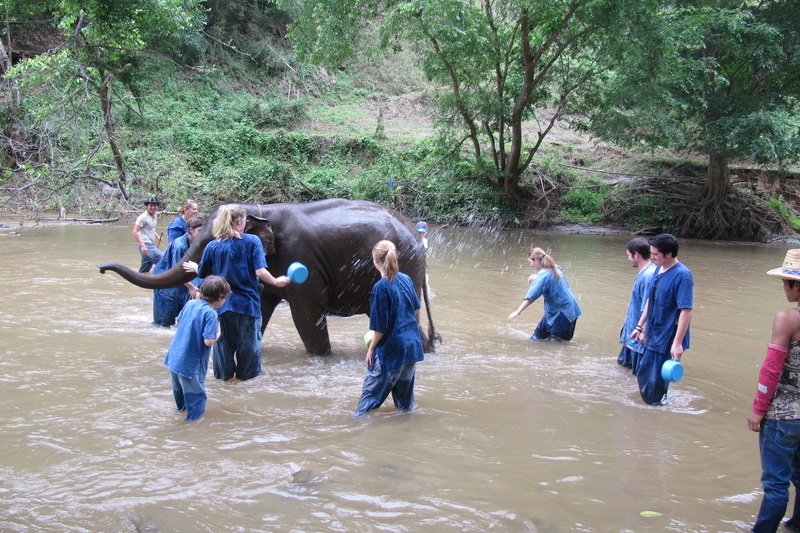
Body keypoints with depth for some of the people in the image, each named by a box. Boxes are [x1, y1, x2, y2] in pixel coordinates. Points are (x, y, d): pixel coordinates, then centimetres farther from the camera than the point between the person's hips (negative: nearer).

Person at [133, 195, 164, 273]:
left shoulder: (154, 217, 16)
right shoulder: (143, 217, -9)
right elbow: (135, 232, -15)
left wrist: (157, 236, 13)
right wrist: (143, 246, -23)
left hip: (151, 245, 9)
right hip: (146, 245, -9)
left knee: (143, 271, 12)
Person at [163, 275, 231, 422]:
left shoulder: (190, 303, 1)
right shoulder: (210, 313, -21)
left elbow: (178, 322, 16)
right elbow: (209, 341, -26)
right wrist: (218, 332, -8)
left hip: (174, 358, 8)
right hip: (191, 364, -8)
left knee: (179, 386, 30)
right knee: (195, 392, 12)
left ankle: (182, 407, 52)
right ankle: (195, 415, 24)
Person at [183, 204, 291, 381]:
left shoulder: (213, 246, 0)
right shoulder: (252, 241, -8)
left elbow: (202, 273, 11)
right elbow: (260, 272, -16)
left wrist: (194, 267, 33)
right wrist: (276, 282, 0)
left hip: (221, 304, 3)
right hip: (247, 303, -3)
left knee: (223, 342, 16)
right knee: (249, 342, 11)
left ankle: (225, 375, 28)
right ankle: (246, 375, 20)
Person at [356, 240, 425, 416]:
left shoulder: (381, 287, -18)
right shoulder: (406, 279, 2)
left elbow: (380, 327, -17)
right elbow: (416, 308, 17)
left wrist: (371, 348, -5)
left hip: (391, 350, -7)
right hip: (413, 346, 7)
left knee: (371, 392, 4)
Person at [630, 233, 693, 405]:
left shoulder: (682, 275, -21)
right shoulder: (659, 269, 4)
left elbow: (686, 311, -24)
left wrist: (677, 343, -26)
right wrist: (640, 326, 17)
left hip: (667, 338, -8)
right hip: (653, 335, 8)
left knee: (656, 381, 1)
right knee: (644, 374, 20)